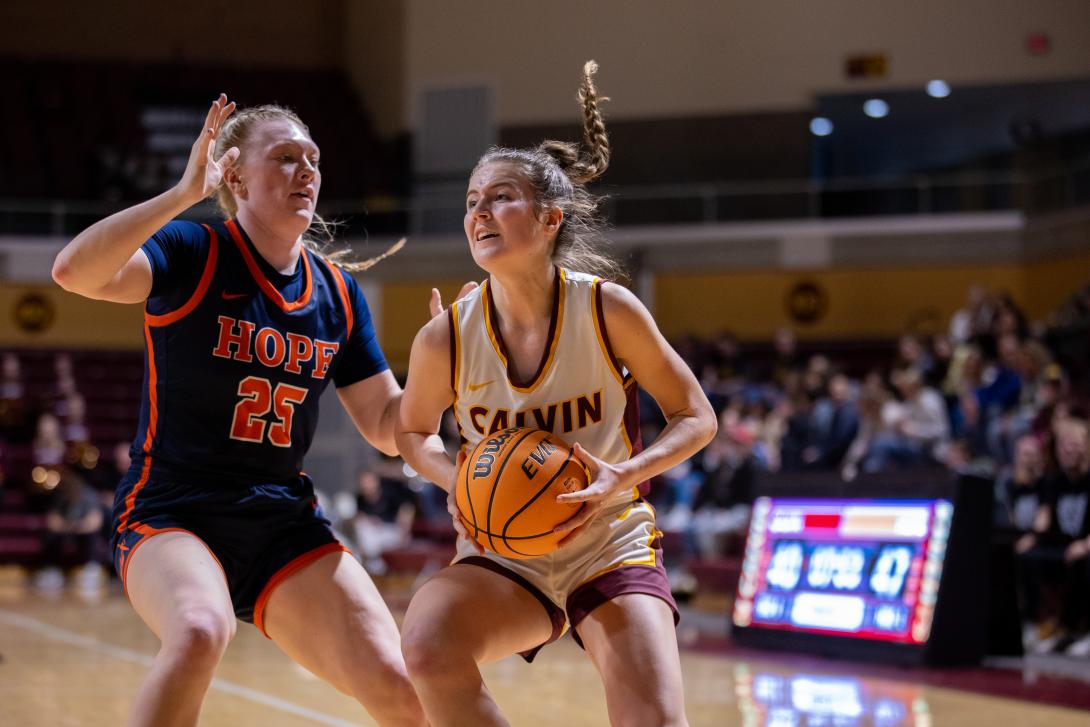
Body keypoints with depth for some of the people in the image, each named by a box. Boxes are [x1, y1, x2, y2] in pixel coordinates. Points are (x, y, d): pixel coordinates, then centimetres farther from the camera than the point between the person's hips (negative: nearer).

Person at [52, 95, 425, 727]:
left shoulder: (337, 294, 9)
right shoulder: (192, 255, -7)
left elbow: (388, 426, 13)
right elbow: (74, 271, -26)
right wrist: (184, 193, -31)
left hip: (286, 528, 5)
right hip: (172, 517, -5)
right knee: (201, 632, -38)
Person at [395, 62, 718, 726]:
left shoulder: (609, 311, -14)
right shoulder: (444, 340, -11)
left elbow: (696, 418, -4)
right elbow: (414, 433, 10)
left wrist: (621, 477, -22)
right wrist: (459, 479, -13)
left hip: (611, 547, -1)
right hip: (504, 555, 1)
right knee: (427, 649, -30)